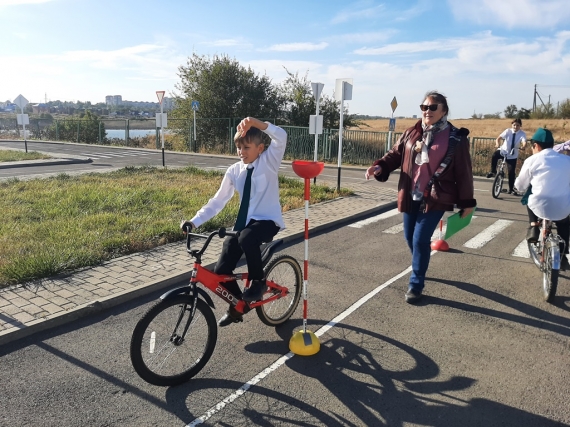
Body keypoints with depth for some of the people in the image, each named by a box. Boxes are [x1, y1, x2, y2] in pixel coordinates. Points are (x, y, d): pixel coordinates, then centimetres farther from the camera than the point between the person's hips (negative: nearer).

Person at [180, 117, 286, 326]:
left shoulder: (269, 161, -6)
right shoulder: (234, 171, 4)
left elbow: (281, 137, -25)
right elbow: (217, 201, 3)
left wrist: (257, 123, -38)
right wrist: (194, 221, -7)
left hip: (267, 220, -5)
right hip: (244, 222, 5)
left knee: (247, 239, -38)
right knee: (221, 270, -5)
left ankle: (259, 281, -9)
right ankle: (236, 307, 23)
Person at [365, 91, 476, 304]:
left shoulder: (456, 138, -5)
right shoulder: (411, 134, 6)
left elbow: (463, 173, -3)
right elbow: (395, 155, 5)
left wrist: (466, 202, -1)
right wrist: (379, 167, -16)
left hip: (436, 199, -4)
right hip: (411, 197, 5)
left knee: (421, 240, -8)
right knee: (410, 238, 14)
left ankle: (416, 284, 10)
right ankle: (419, 268, 44)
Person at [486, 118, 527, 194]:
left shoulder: (522, 134, -11)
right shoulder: (508, 131, -9)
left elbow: (524, 142, -28)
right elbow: (499, 138, -17)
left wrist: (523, 146, -51)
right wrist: (497, 144, -39)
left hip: (513, 155, 0)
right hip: (503, 151, 0)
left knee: (511, 172, 1)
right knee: (494, 156, -34)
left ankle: (511, 189, 16)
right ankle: (493, 171, -12)